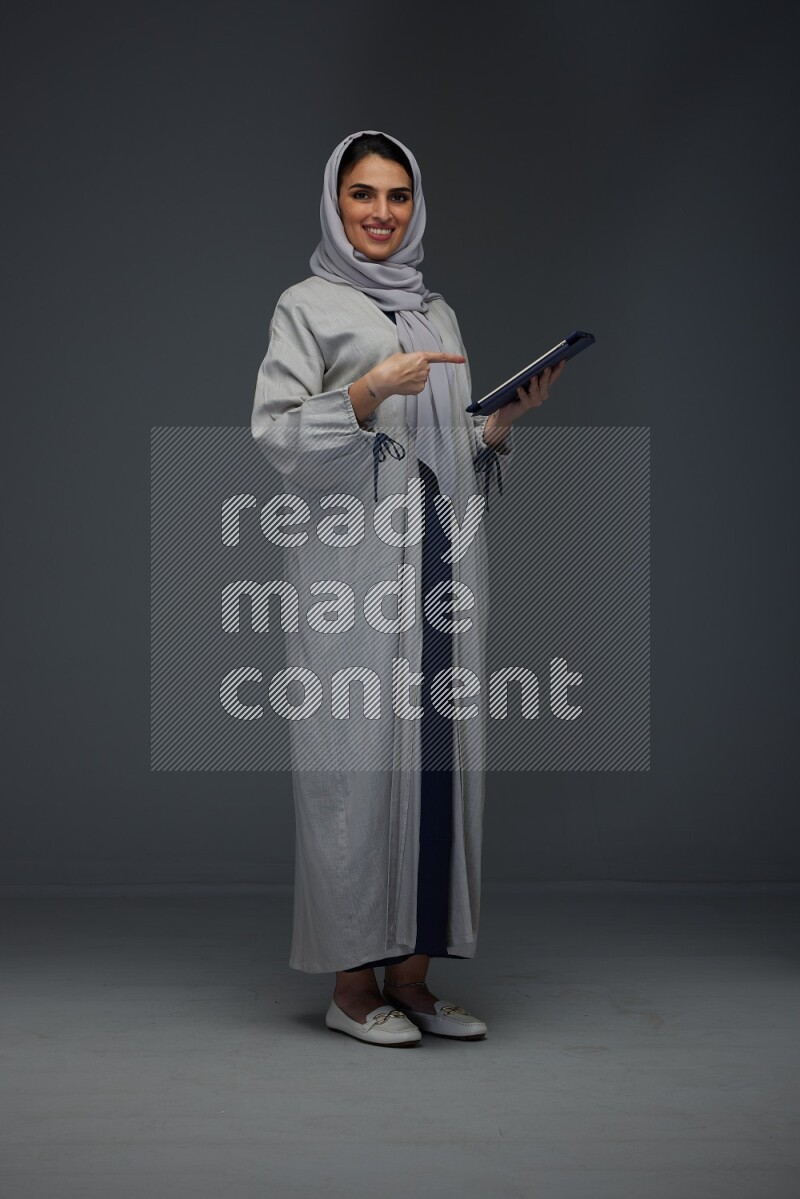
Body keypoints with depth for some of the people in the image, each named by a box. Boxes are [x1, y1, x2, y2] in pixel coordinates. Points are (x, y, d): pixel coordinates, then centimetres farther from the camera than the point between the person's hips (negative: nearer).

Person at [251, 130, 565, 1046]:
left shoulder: (439, 314, 21)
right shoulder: (307, 306, 4)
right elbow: (275, 434, -7)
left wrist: (505, 419, 5)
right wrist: (370, 389, -17)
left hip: (440, 566, 6)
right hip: (353, 567, -5)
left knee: (434, 754, 3)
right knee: (357, 757, -6)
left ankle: (410, 975, 10)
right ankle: (352, 982, 3)